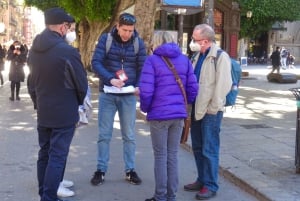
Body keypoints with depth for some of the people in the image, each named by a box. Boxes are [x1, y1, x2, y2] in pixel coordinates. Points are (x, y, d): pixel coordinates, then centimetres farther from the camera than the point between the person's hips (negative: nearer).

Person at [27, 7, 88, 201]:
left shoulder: (34, 50, 4)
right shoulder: (67, 51, -19)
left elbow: (31, 82, 12)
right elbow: (82, 84, -11)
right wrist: (77, 103, 8)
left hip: (43, 113, 7)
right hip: (64, 114, -7)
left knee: (44, 154, 17)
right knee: (57, 157, 0)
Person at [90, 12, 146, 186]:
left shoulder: (139, 43, -1)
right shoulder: (105, 39, -5)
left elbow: (142, 68, 1)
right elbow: (96, 62, -11)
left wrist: (139, 86, -18)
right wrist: (110, 79, -27)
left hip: (129, 95, 1)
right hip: (107, 94, -1)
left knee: (129, 135, 9)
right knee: (104, 134, 6)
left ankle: (130, 170, 20)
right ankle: (101, 170, 17)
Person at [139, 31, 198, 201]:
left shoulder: (152, 60, -7)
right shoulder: (184, 60, 7)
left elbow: (146, 91, -13)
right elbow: (193, 88, 4)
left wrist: (145, 108, 5)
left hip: (159, 114, -4)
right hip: (179, 114, 4)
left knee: (160, 156, 6)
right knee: (173, 156, 12)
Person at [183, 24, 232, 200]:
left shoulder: (221, 57, -12)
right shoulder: (199, 56, 14)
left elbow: (223, 85, -17)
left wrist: (213, 109, -16)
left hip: (211, 111, -8)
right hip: (196, 109, 8)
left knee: (209, 150, -1)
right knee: (198, 148, 15)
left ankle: (211, 186, 10)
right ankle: (202, 180, 28)